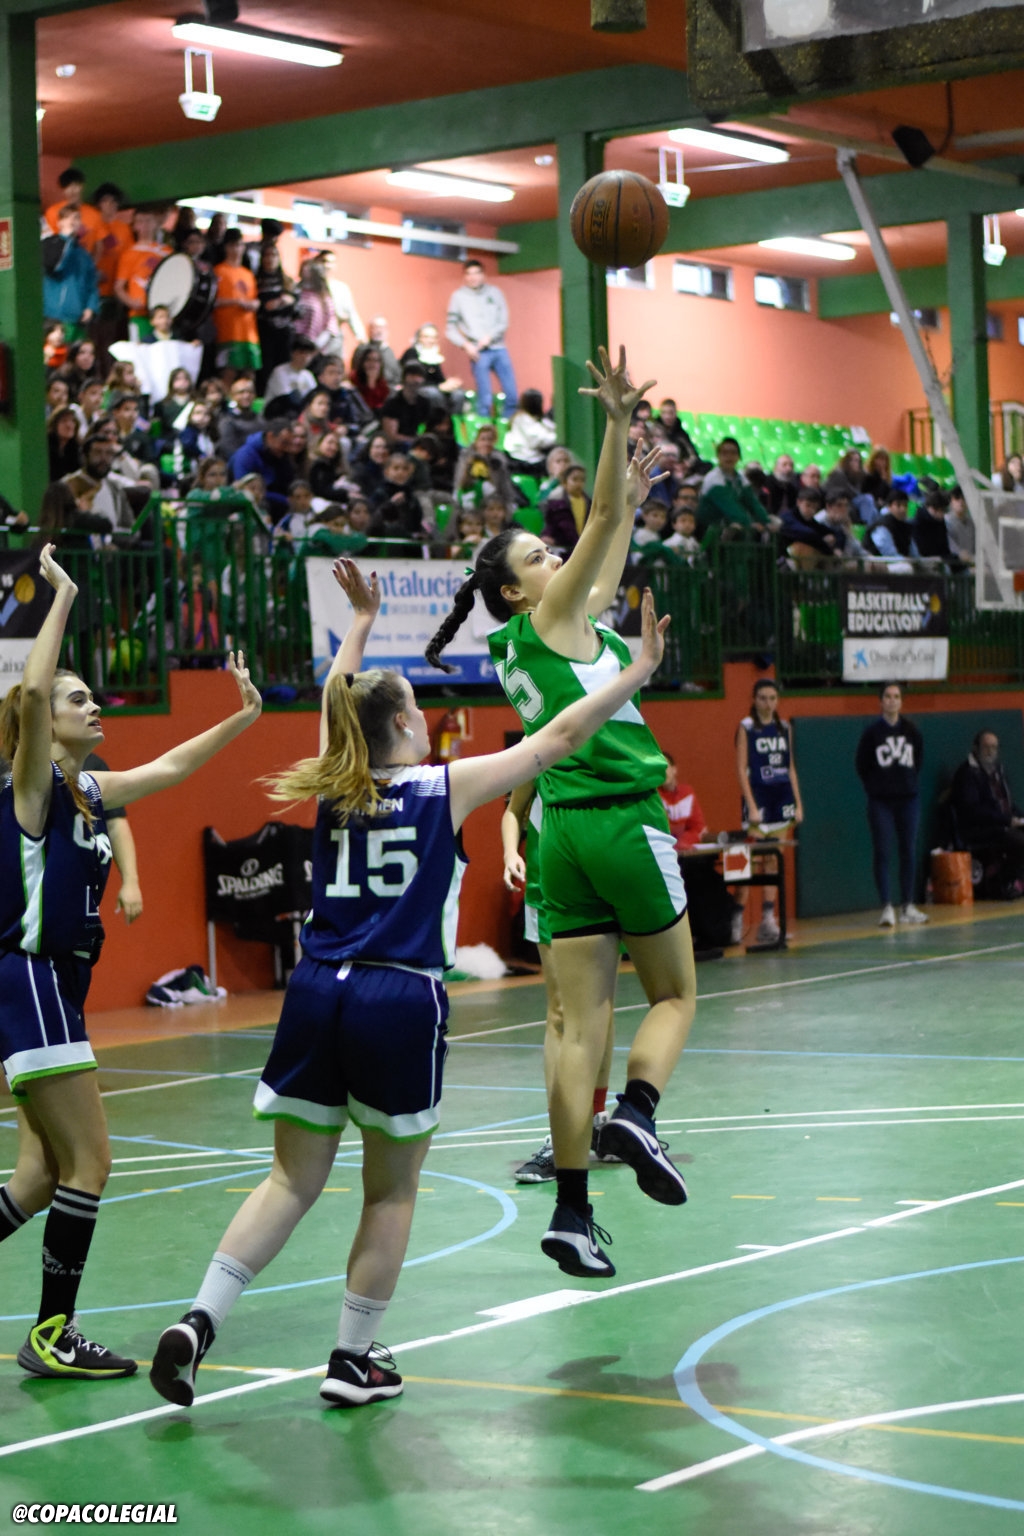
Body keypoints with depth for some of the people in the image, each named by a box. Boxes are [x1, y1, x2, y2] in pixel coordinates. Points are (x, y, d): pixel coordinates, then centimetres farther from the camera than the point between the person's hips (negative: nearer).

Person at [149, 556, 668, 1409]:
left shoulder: (332, 787, 10)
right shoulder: (446, 787, -1)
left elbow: (336, 702, 32)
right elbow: (558, 739, 3)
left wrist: (361, 622, 44)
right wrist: (638, 673, 11)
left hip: (318, 993, 5)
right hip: (399, 999, -5)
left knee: (293, 1181, 8)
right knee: (391, 1192, 9)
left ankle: (199, 1321, -6)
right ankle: (354, 1361, 14)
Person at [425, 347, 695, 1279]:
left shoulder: (519, 648, 18)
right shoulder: (547, 618, -2)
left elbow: (606, 579, 32)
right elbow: (600, 521, -11)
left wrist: (633, 505, 37)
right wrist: (619, 423, -15)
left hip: (566, 832, 7)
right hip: (625, 821, -7)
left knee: (583, 1023, 1)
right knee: (674, 994, 8)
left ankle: (571, 1212, -4)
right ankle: (637, 1114, -18)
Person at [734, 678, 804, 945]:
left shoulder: (783, 728, 12)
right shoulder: (746, 727, -2)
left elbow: (791, 768, 15)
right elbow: (741, 769, -7)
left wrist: (798, 803, 10)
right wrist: (751, 806, -14)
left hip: (782, 800, 5)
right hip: (758, 797, -5)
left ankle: (768, 919, 7)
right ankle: (737, 920, -4)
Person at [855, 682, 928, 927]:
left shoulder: (911, 730, 4)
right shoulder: (872, 731, -5)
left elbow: (919, 759, 15)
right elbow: (862, 765, 0)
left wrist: (910, 782, 7)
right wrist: (874, 787, 0)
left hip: (908, 799, 3)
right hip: (881, 802, -3)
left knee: (908, 852, 6)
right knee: (882, 853, -5)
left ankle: (907, 906, 13)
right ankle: (886, 908, -4)